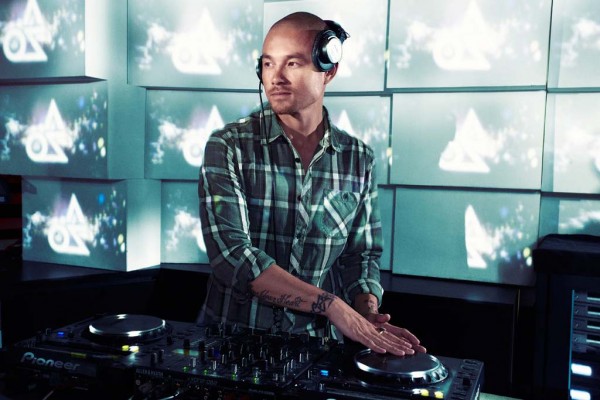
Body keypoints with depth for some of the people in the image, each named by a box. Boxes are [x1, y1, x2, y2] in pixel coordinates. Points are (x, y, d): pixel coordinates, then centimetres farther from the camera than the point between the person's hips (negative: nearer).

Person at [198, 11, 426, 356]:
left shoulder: (359, 159, 3)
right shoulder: (228, 146, -8)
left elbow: (360, 255, 9)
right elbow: (230, 253, -17)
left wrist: (368, 317, -10)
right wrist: (332, 305, -21)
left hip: (319, 342, 3)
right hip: (232, 337, -2)